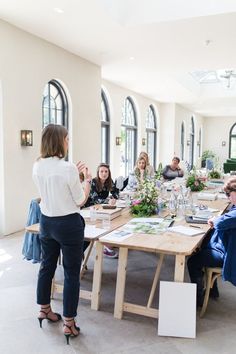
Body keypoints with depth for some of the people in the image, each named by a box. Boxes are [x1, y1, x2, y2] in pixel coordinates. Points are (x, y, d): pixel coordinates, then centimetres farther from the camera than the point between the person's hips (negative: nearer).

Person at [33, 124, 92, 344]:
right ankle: (69, 324, 16)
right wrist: (87, 179, 2)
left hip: (46, 222, 7)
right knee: (71, 273, 6)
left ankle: (44, 309, 42)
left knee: (47, 266, 23)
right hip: (68, 224, -7)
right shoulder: (68, 168, -21)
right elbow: (80, 201, -11)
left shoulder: (37, 167, -1)